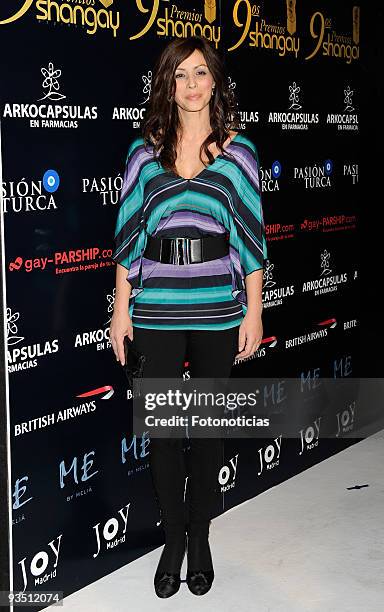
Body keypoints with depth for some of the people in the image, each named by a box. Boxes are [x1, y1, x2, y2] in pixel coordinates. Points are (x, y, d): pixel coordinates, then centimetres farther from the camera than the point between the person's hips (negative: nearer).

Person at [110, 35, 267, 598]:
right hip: (157, 308, 1)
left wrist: (253, 312, -1)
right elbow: (129, 234, 6)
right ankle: (174, 538, 23)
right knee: (163, 425, 6)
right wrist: (121, 308, 2)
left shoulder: (238, 150, 3)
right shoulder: (144, 151, 5)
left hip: (217, 308, 0)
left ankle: (200, 537, 25)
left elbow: (251, 235, 2)